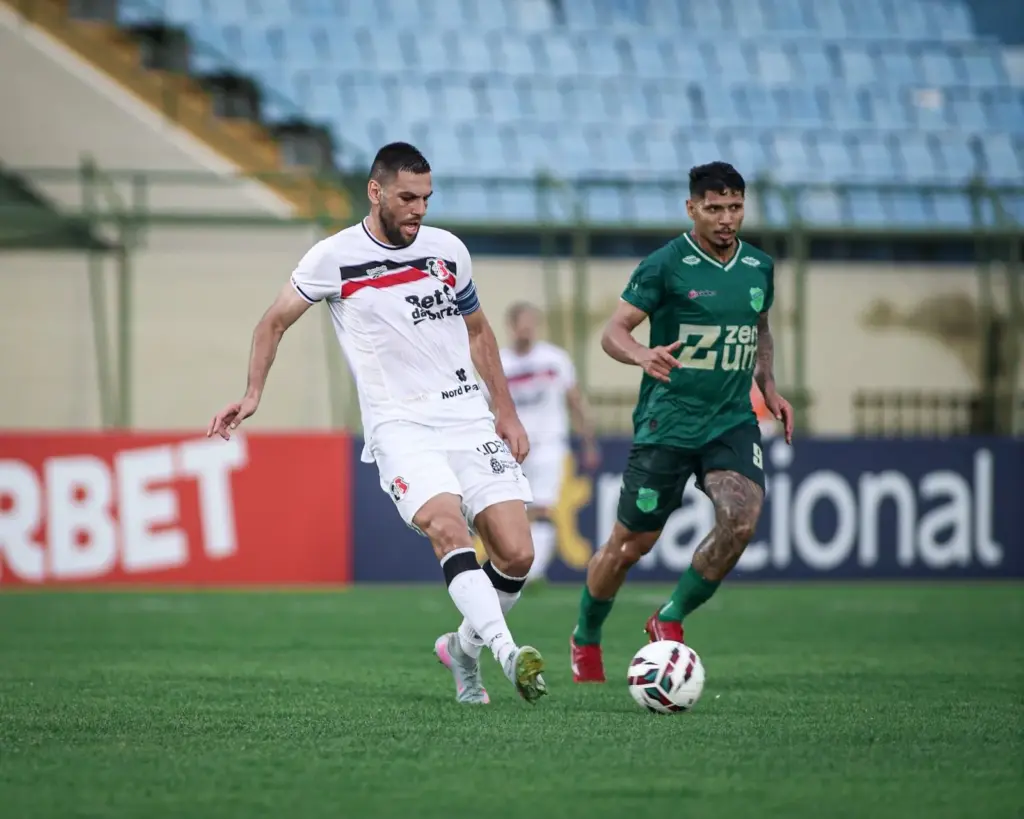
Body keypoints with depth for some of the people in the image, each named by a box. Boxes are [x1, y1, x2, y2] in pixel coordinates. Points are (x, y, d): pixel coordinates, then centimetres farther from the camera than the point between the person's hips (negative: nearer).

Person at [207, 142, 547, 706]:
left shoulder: (448, 250, 9)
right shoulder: (336, 258, -1)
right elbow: (274, 322, 11)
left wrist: (506, 413, 18)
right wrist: (252, 395, 1)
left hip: (470, 420, 4)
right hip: (400, 424, -4)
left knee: (516, 554, -7)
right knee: (447, 528, -30)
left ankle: (463, 648, 19)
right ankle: (507, 652, -42)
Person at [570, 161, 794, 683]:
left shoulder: (759, 268, 8)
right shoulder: (665, 265, -10)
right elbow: (613, 332, -12)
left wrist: (768, 386, 11)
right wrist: (642, 356, -33)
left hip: (732, 420, 4)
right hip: (667, 422, -4)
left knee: (742, 517, -21)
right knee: (631, 542, 3)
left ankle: (670, 620, 0)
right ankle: (585, 638, 30)